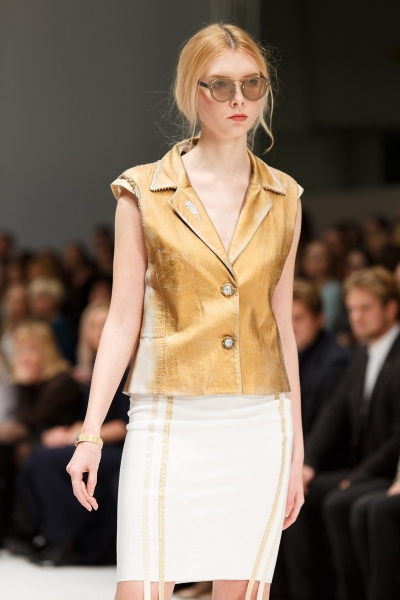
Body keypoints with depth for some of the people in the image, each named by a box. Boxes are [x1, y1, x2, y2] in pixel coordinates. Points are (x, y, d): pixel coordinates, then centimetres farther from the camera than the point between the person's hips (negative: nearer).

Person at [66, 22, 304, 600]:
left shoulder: (282, 198, 9)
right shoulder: (144, 191, 1)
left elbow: (281, 321, 13)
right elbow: (123, 320, 1)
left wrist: (296, 444, 12)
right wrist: (90, 433, -5)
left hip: (260, 425, 3)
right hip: (171, 422, -3)